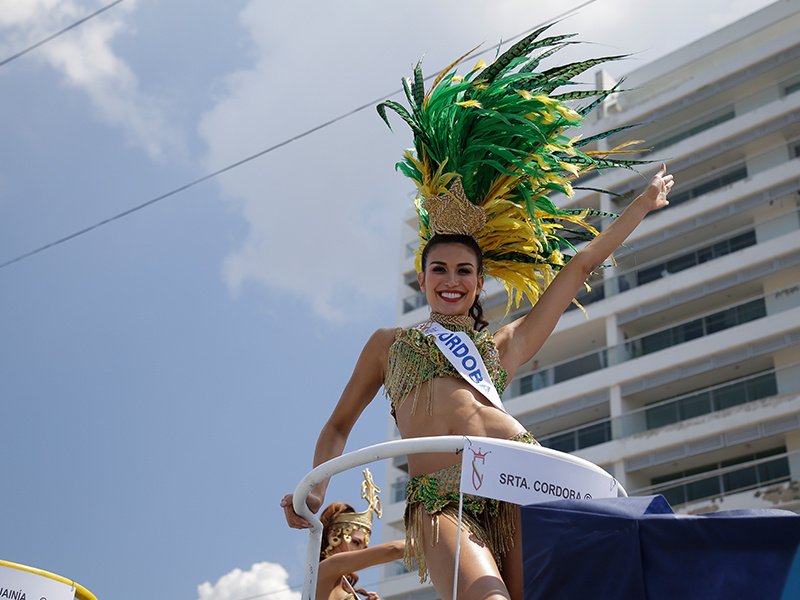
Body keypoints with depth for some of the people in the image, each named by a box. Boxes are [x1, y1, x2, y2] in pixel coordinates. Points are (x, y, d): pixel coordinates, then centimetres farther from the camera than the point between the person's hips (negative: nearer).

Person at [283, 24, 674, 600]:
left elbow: (580, 266, 30)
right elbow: (339, 425, 27)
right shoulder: (389, 342, 27)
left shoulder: (504, 344, 26)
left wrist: (643, 204, 35)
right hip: (439, 501, -1)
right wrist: (315, 490, 8)